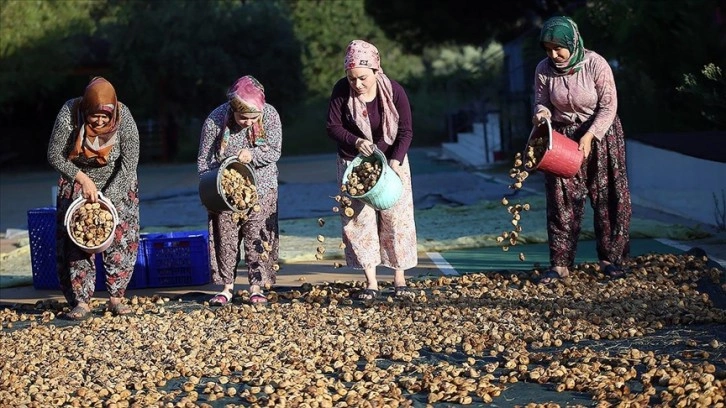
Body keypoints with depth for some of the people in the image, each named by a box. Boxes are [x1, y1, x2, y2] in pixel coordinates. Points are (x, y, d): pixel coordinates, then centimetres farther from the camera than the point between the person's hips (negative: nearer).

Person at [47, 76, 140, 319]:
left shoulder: (124, 118, -26)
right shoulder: (69, 115, -26)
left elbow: (129, 163, -22)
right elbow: (54, 156, -15)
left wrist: (108, 199, -27)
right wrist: (83, 179, -24)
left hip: (117, 183, 0)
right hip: (77, 180, 0)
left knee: (121, 236, -10)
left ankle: (116, 298, -1)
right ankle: (81, 301, -7)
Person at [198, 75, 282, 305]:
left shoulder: (269, 115, -12)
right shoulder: (215, 120, -14)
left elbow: (275, 151, -9)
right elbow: (204, 160, -4)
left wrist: (252, 154, -27)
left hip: (260, 190, 0)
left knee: (258, 238, 0)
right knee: (225, 237, 3)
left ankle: (257, 287, 7)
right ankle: (226, 288, 11)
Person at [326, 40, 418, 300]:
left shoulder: (394, 91, -17)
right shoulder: (341, 91, -15)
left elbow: (405, 132, -11)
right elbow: (333, 127, -8)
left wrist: (395, 161, -25)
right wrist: (356, 142, -25)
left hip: (390, 161, 0)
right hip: (353, 163, 1)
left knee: (396, 217, -1)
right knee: (359, 219, -2)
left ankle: (399, 279, 9)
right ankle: (371, 282, 4)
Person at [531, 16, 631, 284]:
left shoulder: (595, 65, -19)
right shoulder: (544, 70, -10)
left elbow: (608, 106, -16)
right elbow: (542, 101, 1)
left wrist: (589, 137, -26)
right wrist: (541, 114, -23)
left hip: (600, 134, -2)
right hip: (562, 138, 2)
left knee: (607, 197, 2)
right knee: (562, 200, -1)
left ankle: (610, 259, 13)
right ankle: (560, 263, 2)